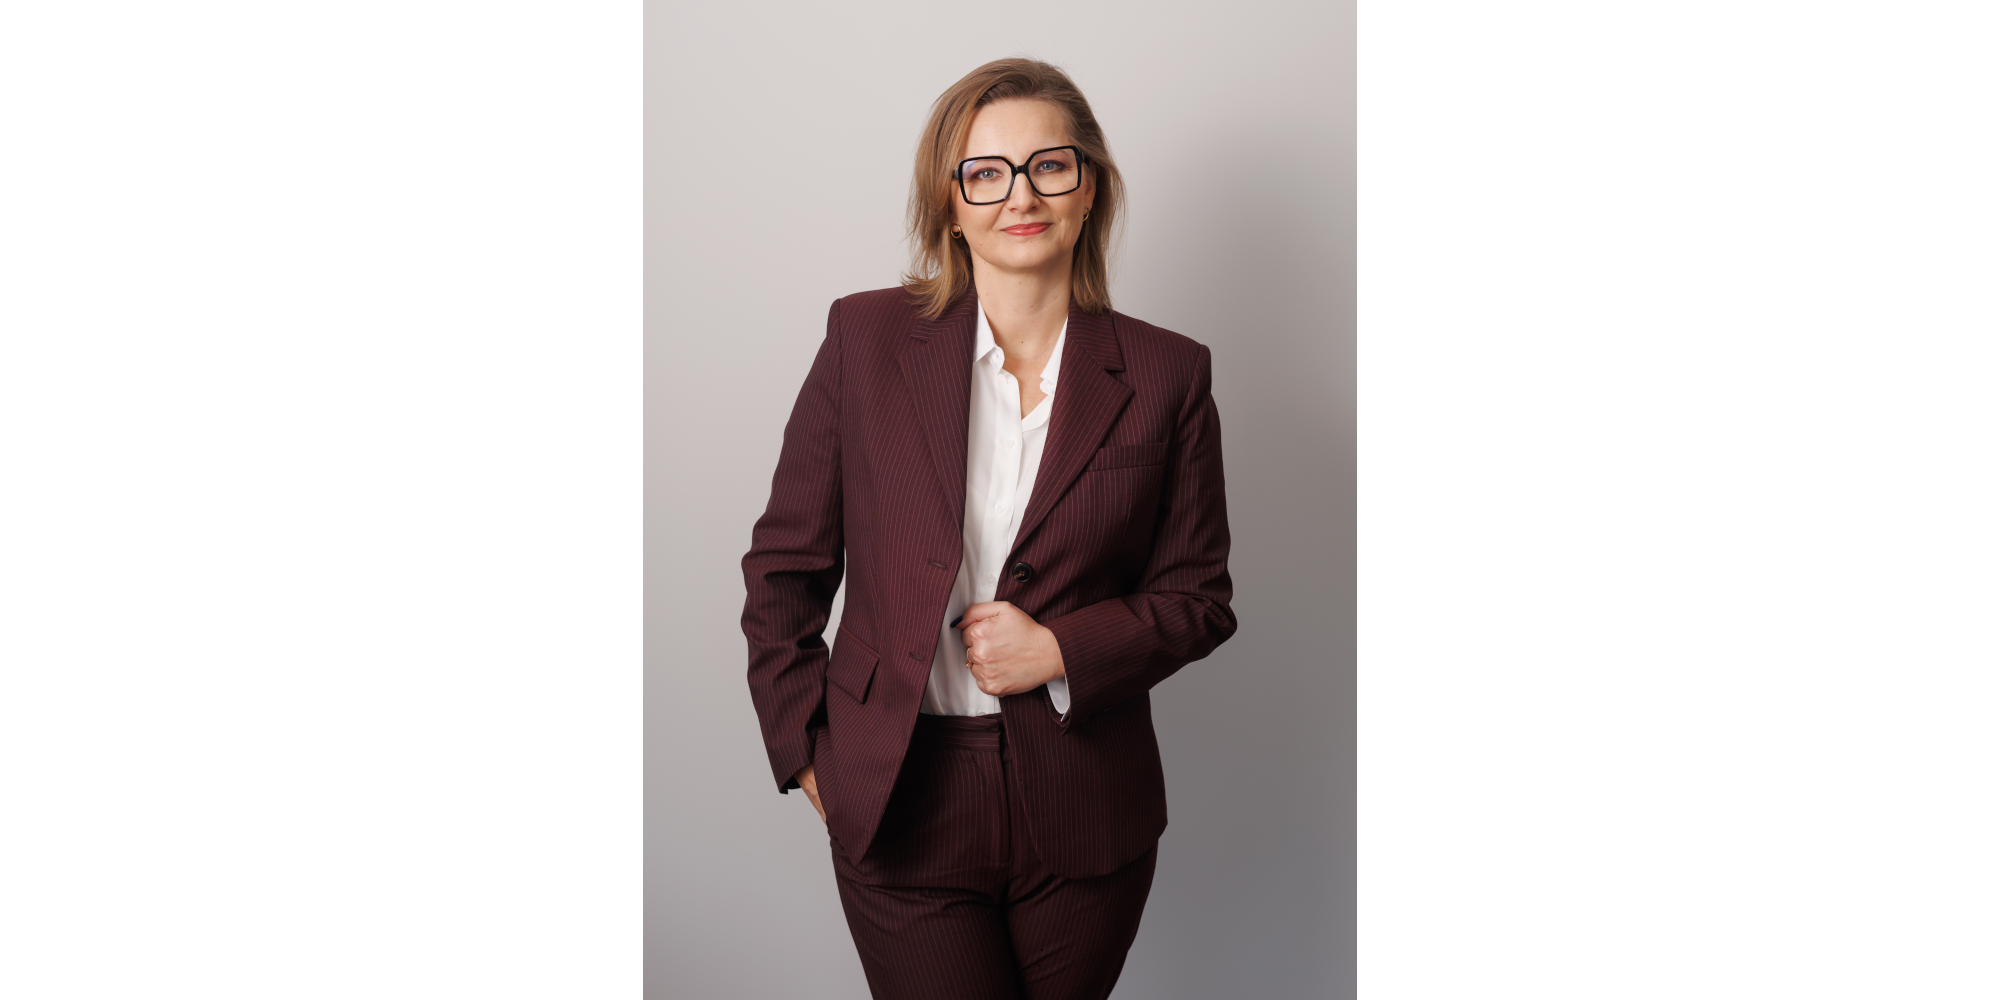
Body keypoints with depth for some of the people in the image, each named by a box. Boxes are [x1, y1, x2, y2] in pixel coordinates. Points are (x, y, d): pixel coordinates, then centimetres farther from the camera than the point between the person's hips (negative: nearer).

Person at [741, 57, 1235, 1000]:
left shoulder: (1165, 375, -1)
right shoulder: (866, 338, -2)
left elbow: (1198, 595, 4)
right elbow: (784, 564, 4)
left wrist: (1062, 648, -11)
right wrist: (803, 748, 1)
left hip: (1085, 818, 1)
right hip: (898, 811, -1)